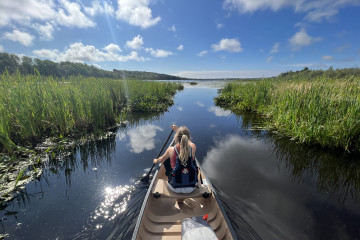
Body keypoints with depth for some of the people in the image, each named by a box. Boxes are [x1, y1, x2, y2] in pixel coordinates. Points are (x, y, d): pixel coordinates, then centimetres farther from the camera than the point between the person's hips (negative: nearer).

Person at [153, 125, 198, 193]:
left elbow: (161, 160, 5)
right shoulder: (193, 147, -15)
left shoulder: (171, 150, -18)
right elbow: (186, 140, 10)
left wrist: (156, 161, 27)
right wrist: (177, 130, 20)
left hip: (175, 188, -1)